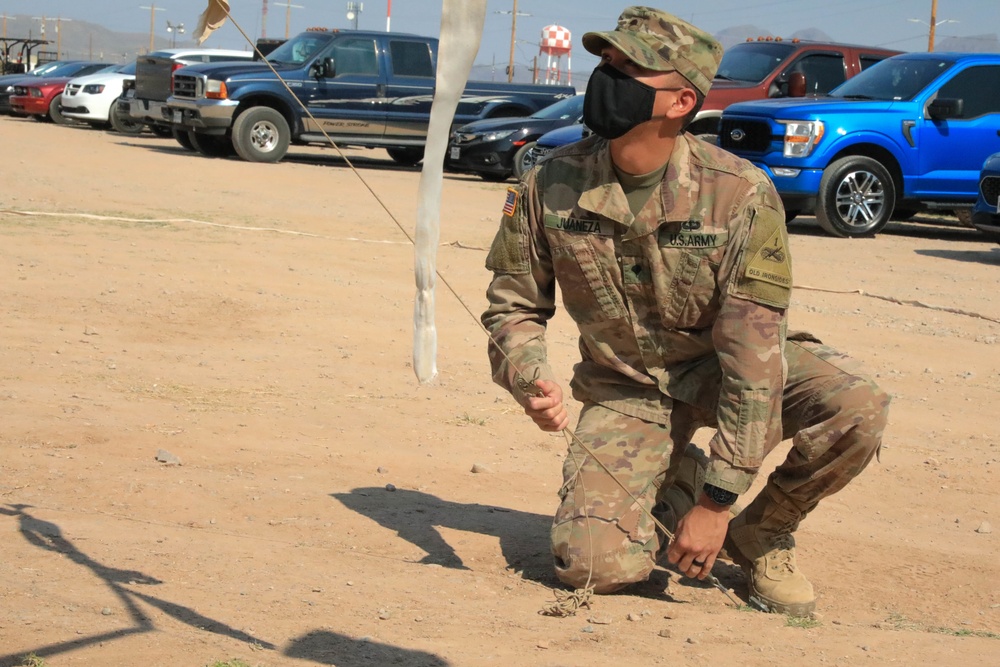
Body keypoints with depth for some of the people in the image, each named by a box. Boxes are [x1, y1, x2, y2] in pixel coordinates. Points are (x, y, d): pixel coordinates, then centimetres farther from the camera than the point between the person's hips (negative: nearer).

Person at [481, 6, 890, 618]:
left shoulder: (740, 195, -25)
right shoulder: (550, 187, -15)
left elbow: (753, 356, -25)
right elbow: (513, 305, 0)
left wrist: (718, 501, -27)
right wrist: (532, 380, -24)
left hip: (725, 367, -1)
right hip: (627, 389, 1)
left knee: (858, 409, -31)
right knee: (593, 564, -20)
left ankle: (761, 535, 0)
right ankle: (672, 481, 16)